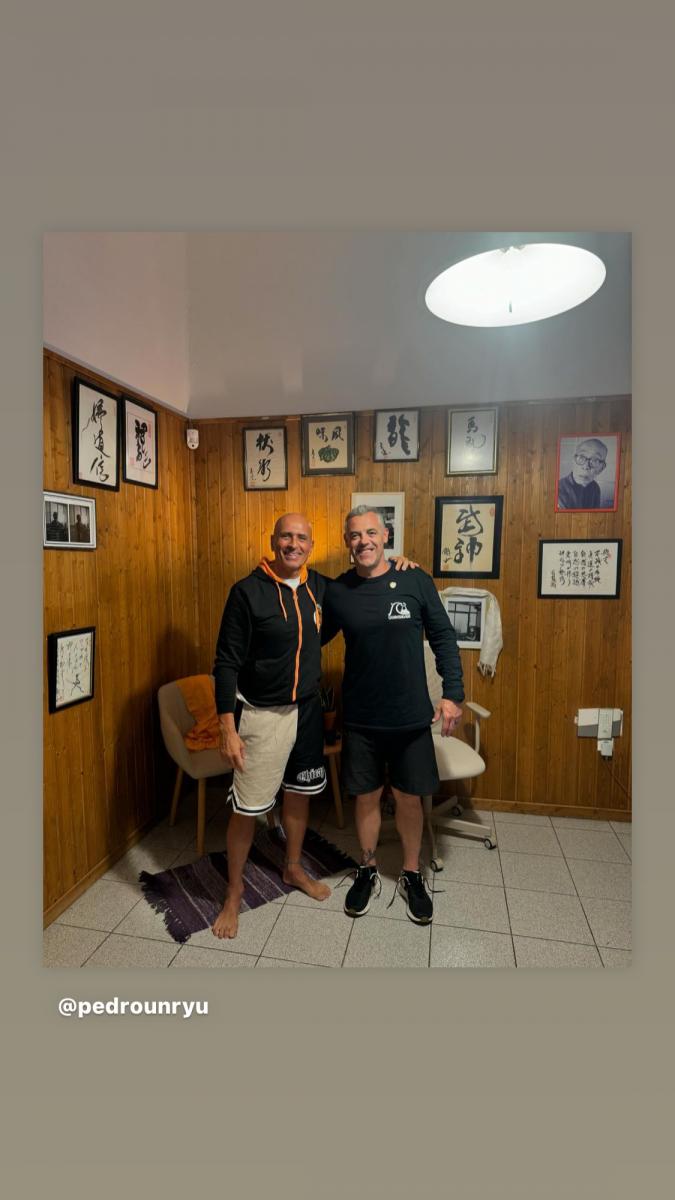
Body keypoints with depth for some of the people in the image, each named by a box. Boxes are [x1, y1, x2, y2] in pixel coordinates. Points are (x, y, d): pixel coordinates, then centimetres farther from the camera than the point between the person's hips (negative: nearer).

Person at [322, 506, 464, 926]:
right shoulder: (337, 591, -3)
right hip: (360, 719, 1)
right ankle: (368, 871, 40)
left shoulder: (416, 581, -8)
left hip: (411, 717, -1)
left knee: (410, 797, 13)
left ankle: (412, 875, 38)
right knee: (366, 796, 15)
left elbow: (443, 638, -3)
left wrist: (453, 693, -7)